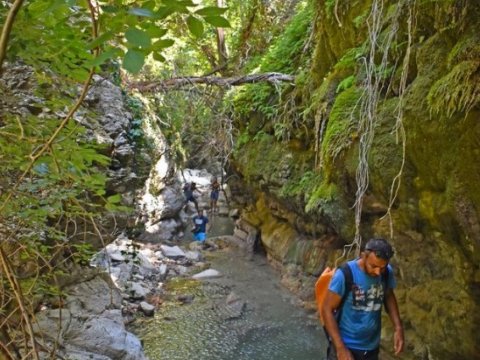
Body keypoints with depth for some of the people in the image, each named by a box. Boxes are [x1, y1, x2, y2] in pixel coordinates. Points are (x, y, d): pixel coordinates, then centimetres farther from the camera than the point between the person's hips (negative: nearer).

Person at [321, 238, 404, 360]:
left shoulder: (387, 273, -10)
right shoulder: (345, 274, -25)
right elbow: (327, 309, -19)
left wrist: (398, 327, -1)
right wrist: (340, 347, -22)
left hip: (371, 347, 5)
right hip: (346, 346, -5)